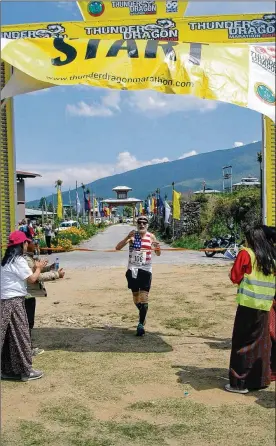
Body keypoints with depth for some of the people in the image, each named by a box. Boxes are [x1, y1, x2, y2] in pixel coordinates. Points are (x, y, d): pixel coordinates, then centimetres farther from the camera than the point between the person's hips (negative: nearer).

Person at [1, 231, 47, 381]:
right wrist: (39, 268, 4)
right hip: (14, 301, -9)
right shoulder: (18, 260, -14)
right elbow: (32, 279, -12)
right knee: (20, 336, -1)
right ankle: (26, 371, 7)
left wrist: (35, 269, 10)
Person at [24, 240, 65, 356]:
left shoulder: (31, 257, 10)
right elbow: (38, 276, -26)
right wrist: (57, 274, -21)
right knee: (28, 322, 1)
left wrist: (51, 267, 3)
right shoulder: (26, 260, -23)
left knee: (29, 322, 18)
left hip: (30, 294, 10)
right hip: (28, 295, -10)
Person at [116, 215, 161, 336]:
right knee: (135, 296, 14)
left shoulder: (151, 236, 2)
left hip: (145, 270, -1)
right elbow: (118, 248, -7)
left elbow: (158, 254, 5)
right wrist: (128, 237, -22)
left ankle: (141, 324, -10)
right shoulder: (132, 235, 1)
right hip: (132, 270, 2)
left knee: (144, 298, -11)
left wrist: (157, 247, -18)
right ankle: (142, 314, 40)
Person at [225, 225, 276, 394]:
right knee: (261, 343, 17)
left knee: (242, 343, 2)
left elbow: (235, 277, -6)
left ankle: (239, 383, 6)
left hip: (248, 305, -5)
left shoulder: (246, 254, -7)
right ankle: (260, 378, 26)